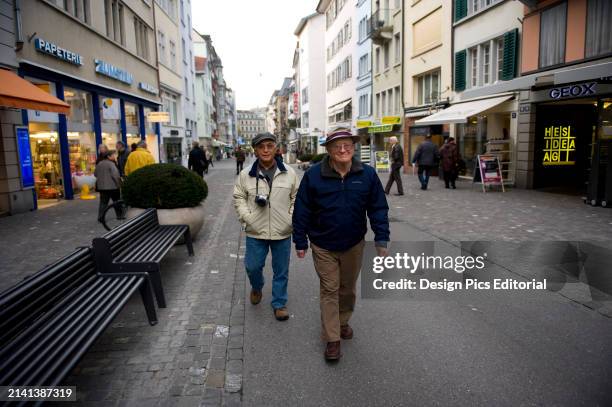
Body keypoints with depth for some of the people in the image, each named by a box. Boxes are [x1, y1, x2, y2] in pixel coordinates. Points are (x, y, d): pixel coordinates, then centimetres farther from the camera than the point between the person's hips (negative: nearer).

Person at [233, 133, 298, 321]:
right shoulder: (246, 174, -3)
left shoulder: (289, 173, -1)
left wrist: (291, 218, -5)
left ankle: (279, 303, 30)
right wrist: (247, 217, -6)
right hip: (256, 232, 0)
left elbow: (296, 197, 6)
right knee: (252, 267, 10)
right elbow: (239, 198, 5)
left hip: (282, 232, 0)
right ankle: (256, 288, 44)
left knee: (281, 271, 10)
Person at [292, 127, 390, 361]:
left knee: (348, 288, 19)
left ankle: (343, 322, 43)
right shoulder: (313, 175, -12)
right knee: (329, 290, 3)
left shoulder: (367, 174, -7)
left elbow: (378, 209, -2)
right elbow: (302, 211, -7)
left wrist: (381, 239, -6)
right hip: (323, 246, -2)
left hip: (354, 245, 2)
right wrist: (300, 242, -4)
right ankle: (332, 339, 14)